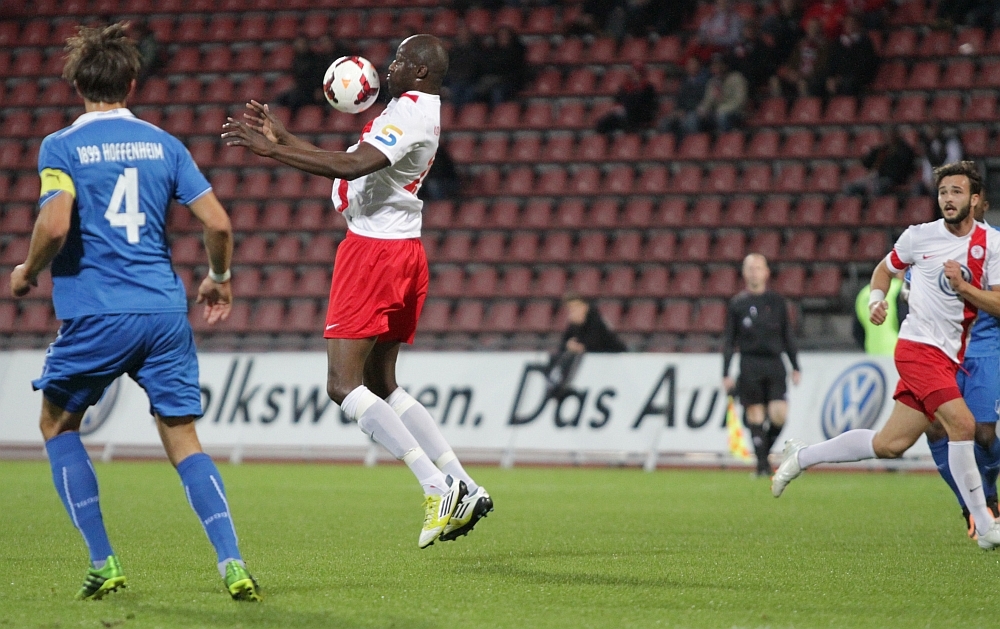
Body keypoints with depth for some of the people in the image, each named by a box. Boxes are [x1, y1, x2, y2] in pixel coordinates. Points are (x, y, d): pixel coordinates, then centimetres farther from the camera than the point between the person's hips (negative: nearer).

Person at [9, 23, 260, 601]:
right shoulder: (164, 144, 10)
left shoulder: (61, 147, -1)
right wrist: (220, 280, 22)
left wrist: (27, 273, 5)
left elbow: (55, 227, -15)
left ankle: (104, 564, 11)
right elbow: (218, 223, 4)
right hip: (165, 311, 3)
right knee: (184, 440, 8)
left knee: (59, 424, 19)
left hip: (96, 315, -3)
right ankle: (232, 562, -11)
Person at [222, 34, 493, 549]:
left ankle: (437, 488, -17)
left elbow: (353, 165, -26)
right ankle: (463, 487, 12)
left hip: (375, 250, -10)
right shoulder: (417, 110, 19)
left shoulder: (410, 110, -13)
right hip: (402, 251, 10)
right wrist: (282, 138, 19)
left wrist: (271, 150, -23)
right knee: (380, 385, 16)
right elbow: (349, 167, 23)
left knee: (343, 385, -11)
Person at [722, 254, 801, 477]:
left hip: (774, 364, 1)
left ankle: (765, 450, 13)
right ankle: (762, 464, 1)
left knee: (779, 414, -12)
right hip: (750, 365, -1)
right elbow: (729, 341, 7)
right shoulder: (737, 303, 6)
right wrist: (725, 373, 0)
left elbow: (788, 336, 13)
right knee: (755, 415, -4)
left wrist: (796, 367, 8)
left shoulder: (777, 302, 10)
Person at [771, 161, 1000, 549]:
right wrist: (876, 299, -2)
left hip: (949, 357, 4)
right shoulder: (920, 236, -2)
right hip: (919, 347, -4)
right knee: (962, 423, -22)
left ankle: (802, 456, 27)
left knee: (889, 445, 8)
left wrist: (963, 287, -17)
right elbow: (885, 268, 16)